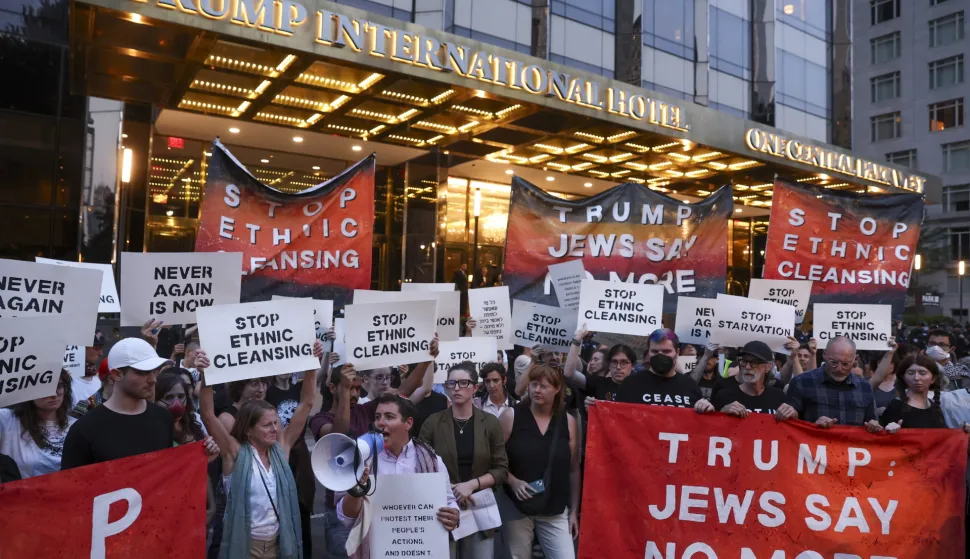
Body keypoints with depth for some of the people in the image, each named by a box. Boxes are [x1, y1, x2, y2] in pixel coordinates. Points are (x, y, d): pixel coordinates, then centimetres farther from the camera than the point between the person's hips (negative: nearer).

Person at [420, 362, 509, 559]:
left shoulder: (490, 423, 1)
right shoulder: (432, 423, 0)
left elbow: (501, 469, 0)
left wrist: (472, 484, -14)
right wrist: (449, 488, -13)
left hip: (480, 509, 1)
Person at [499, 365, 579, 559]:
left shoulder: (568, 421, 1)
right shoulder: (511, 416, -7)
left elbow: (573, 470, 6)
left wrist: (574, 511, 7)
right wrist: (513, 481, -19)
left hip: (555, 512, 2)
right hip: (517, 508, -1)